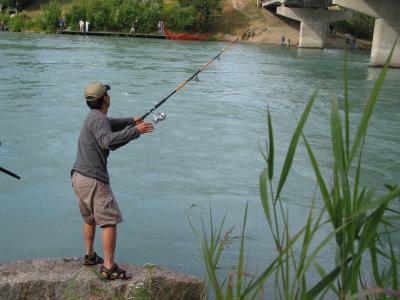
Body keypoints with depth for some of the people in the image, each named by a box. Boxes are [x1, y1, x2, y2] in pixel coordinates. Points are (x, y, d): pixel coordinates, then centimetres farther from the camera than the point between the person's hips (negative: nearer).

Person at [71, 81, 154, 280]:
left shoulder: (93, 117, 15)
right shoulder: (98, 119, -14)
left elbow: (110, 124, 36)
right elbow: (107, 140, -34)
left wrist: (131, 121, 24)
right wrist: (135, 130, -33)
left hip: (78, 177, 10)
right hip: (93, 180, -10)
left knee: (89, 219, 25)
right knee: (110, 221, -8)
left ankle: (90, 256, 36)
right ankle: (108, 267, -10)